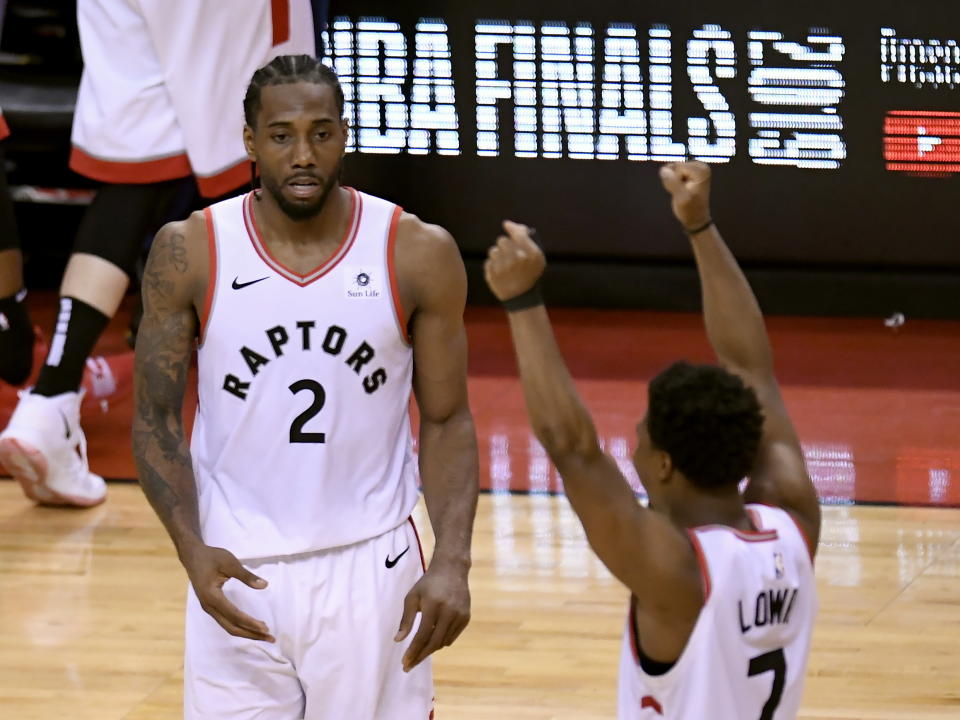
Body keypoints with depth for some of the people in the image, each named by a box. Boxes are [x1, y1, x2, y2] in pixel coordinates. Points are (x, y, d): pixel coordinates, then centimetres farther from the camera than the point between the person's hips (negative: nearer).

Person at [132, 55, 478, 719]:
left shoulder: (420, 255, -6)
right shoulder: (189, 253, -6)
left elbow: (447, 421, 0)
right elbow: (156, 420, 0)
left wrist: (452, 562, -13)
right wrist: (193, 550, -16)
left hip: (371, 568, 0)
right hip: (238, 570, 0)